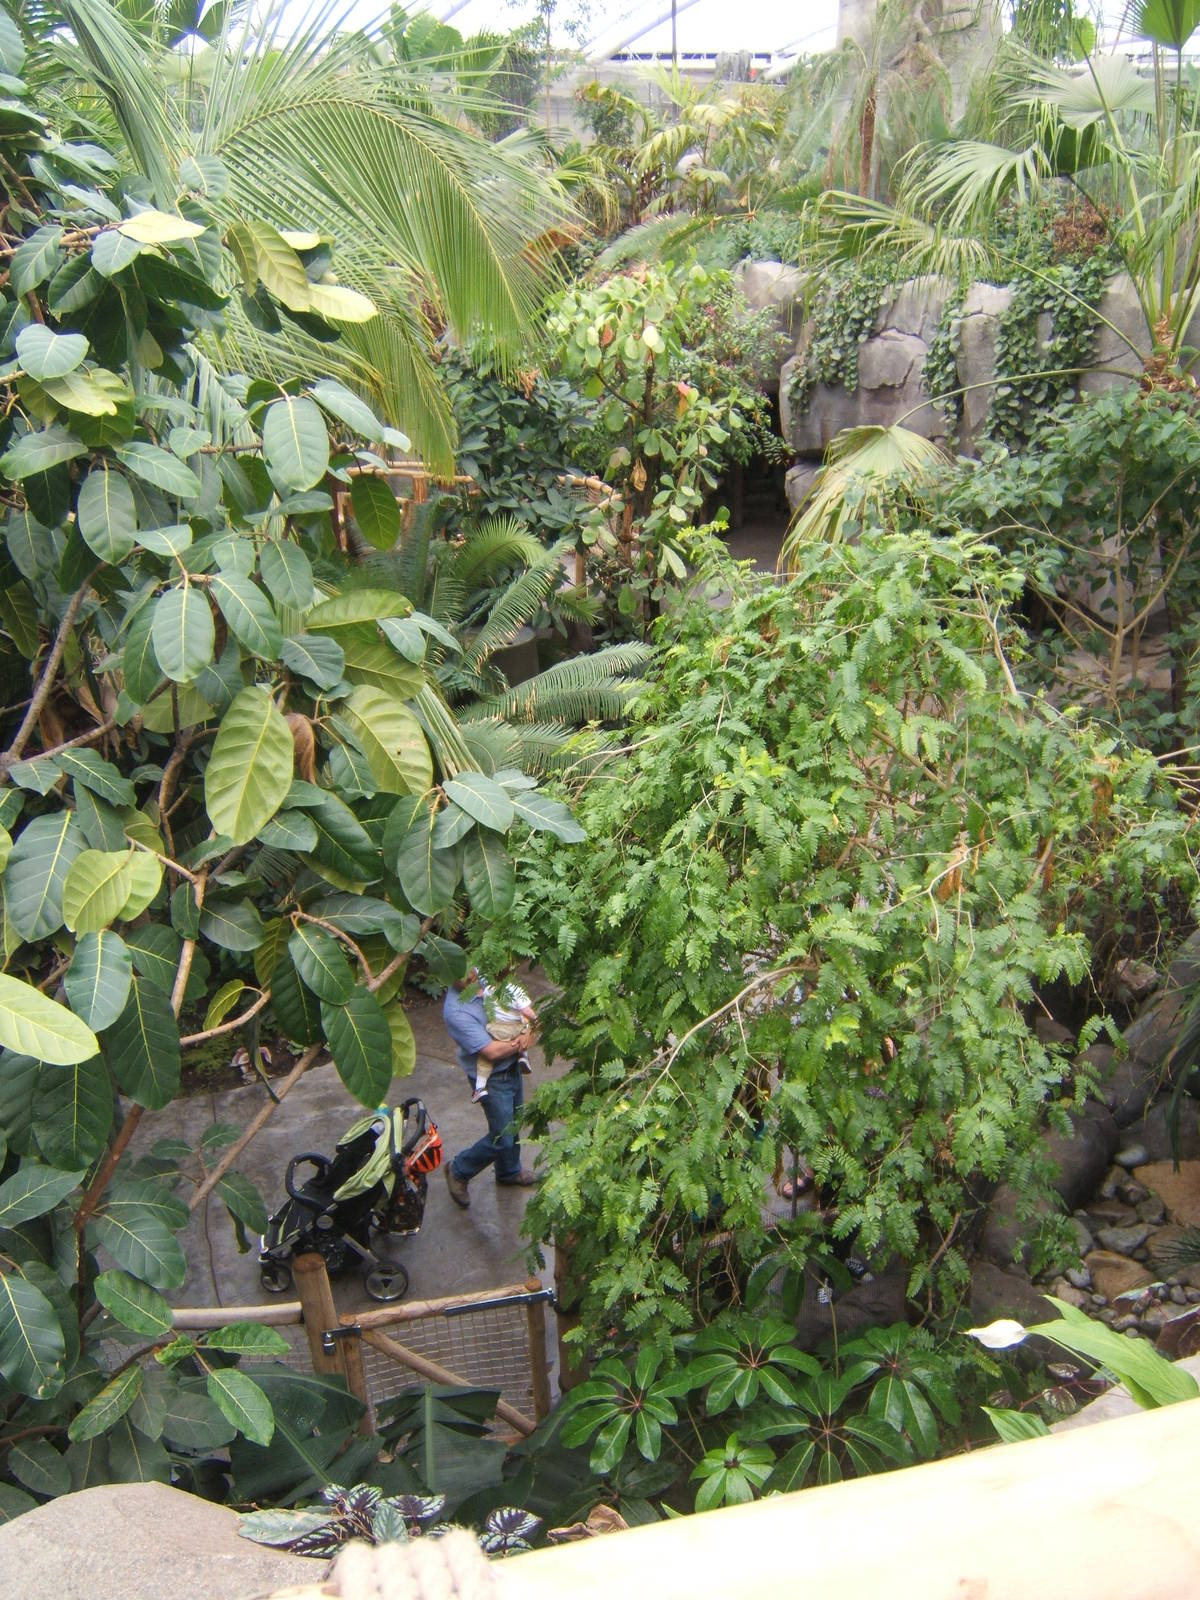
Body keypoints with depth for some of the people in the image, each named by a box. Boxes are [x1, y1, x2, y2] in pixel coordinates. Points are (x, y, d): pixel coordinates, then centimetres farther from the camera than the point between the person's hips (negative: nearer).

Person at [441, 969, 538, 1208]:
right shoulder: (455, 1011, -31)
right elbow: (492, 1051, -29)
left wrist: (528, 1033, -17)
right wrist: (522, 1041, -15)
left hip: (513, 1066, 7)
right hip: (492, 1078, -7)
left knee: (514, 1124, 25)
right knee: (502, 1139, 4)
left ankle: (509, 1172, 49)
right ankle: (458, 1172, 27)